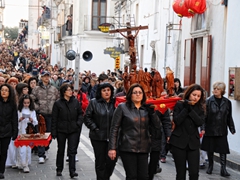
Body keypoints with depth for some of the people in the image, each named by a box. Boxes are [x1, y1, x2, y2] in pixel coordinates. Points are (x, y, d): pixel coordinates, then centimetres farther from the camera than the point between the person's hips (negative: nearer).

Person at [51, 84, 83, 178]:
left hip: (73, 130, 1)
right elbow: (54, 119, -3)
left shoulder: (75, 102, 2)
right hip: (61, 131, -1)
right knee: (61, 150, 12)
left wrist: (79, 123, -6)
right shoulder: (58, 103, -4)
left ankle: (72, 171, -2)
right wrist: (53, 132, -6)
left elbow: (80, 114, 12)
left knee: (72, 151, -2)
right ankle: (59, 169, 26)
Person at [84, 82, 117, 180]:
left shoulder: (115, 103, 5)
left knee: (112, 159, 1)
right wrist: (94, 128, -6)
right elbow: (87, 117, 2)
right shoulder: (94, 102, 2)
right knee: (100, 161, 4)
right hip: (98, 137, -1)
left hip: (112, 137, 2)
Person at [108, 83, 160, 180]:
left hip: (143, 148, 4)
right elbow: (114, 129, -3)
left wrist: (152, 112, -8)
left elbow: (157, 125, 5)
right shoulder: (122, 107, -1)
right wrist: (112, 148, -9)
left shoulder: (147, 109, 10)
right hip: (127, 148, -4)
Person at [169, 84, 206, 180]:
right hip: (179, 142, -2)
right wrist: (186, 108, -14)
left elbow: (200, 122, -10)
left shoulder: (200, 108, 7)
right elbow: (176, 121, -14)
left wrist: (190, 109, -16)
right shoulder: (179, 105, -1)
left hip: (193, 143, 2)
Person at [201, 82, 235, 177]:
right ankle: (210, 166, 28)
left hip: (222, 130, 1)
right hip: (210, 130, -1)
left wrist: (232, 128, 9)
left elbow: (229, 117, 9)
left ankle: (223, 169, 0)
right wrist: (203, 128, -13)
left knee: (223, 149, -4)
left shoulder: (227, 102, 3)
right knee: (210, 149, 11)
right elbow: (205, 115, -7)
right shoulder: (209, 101, -5)